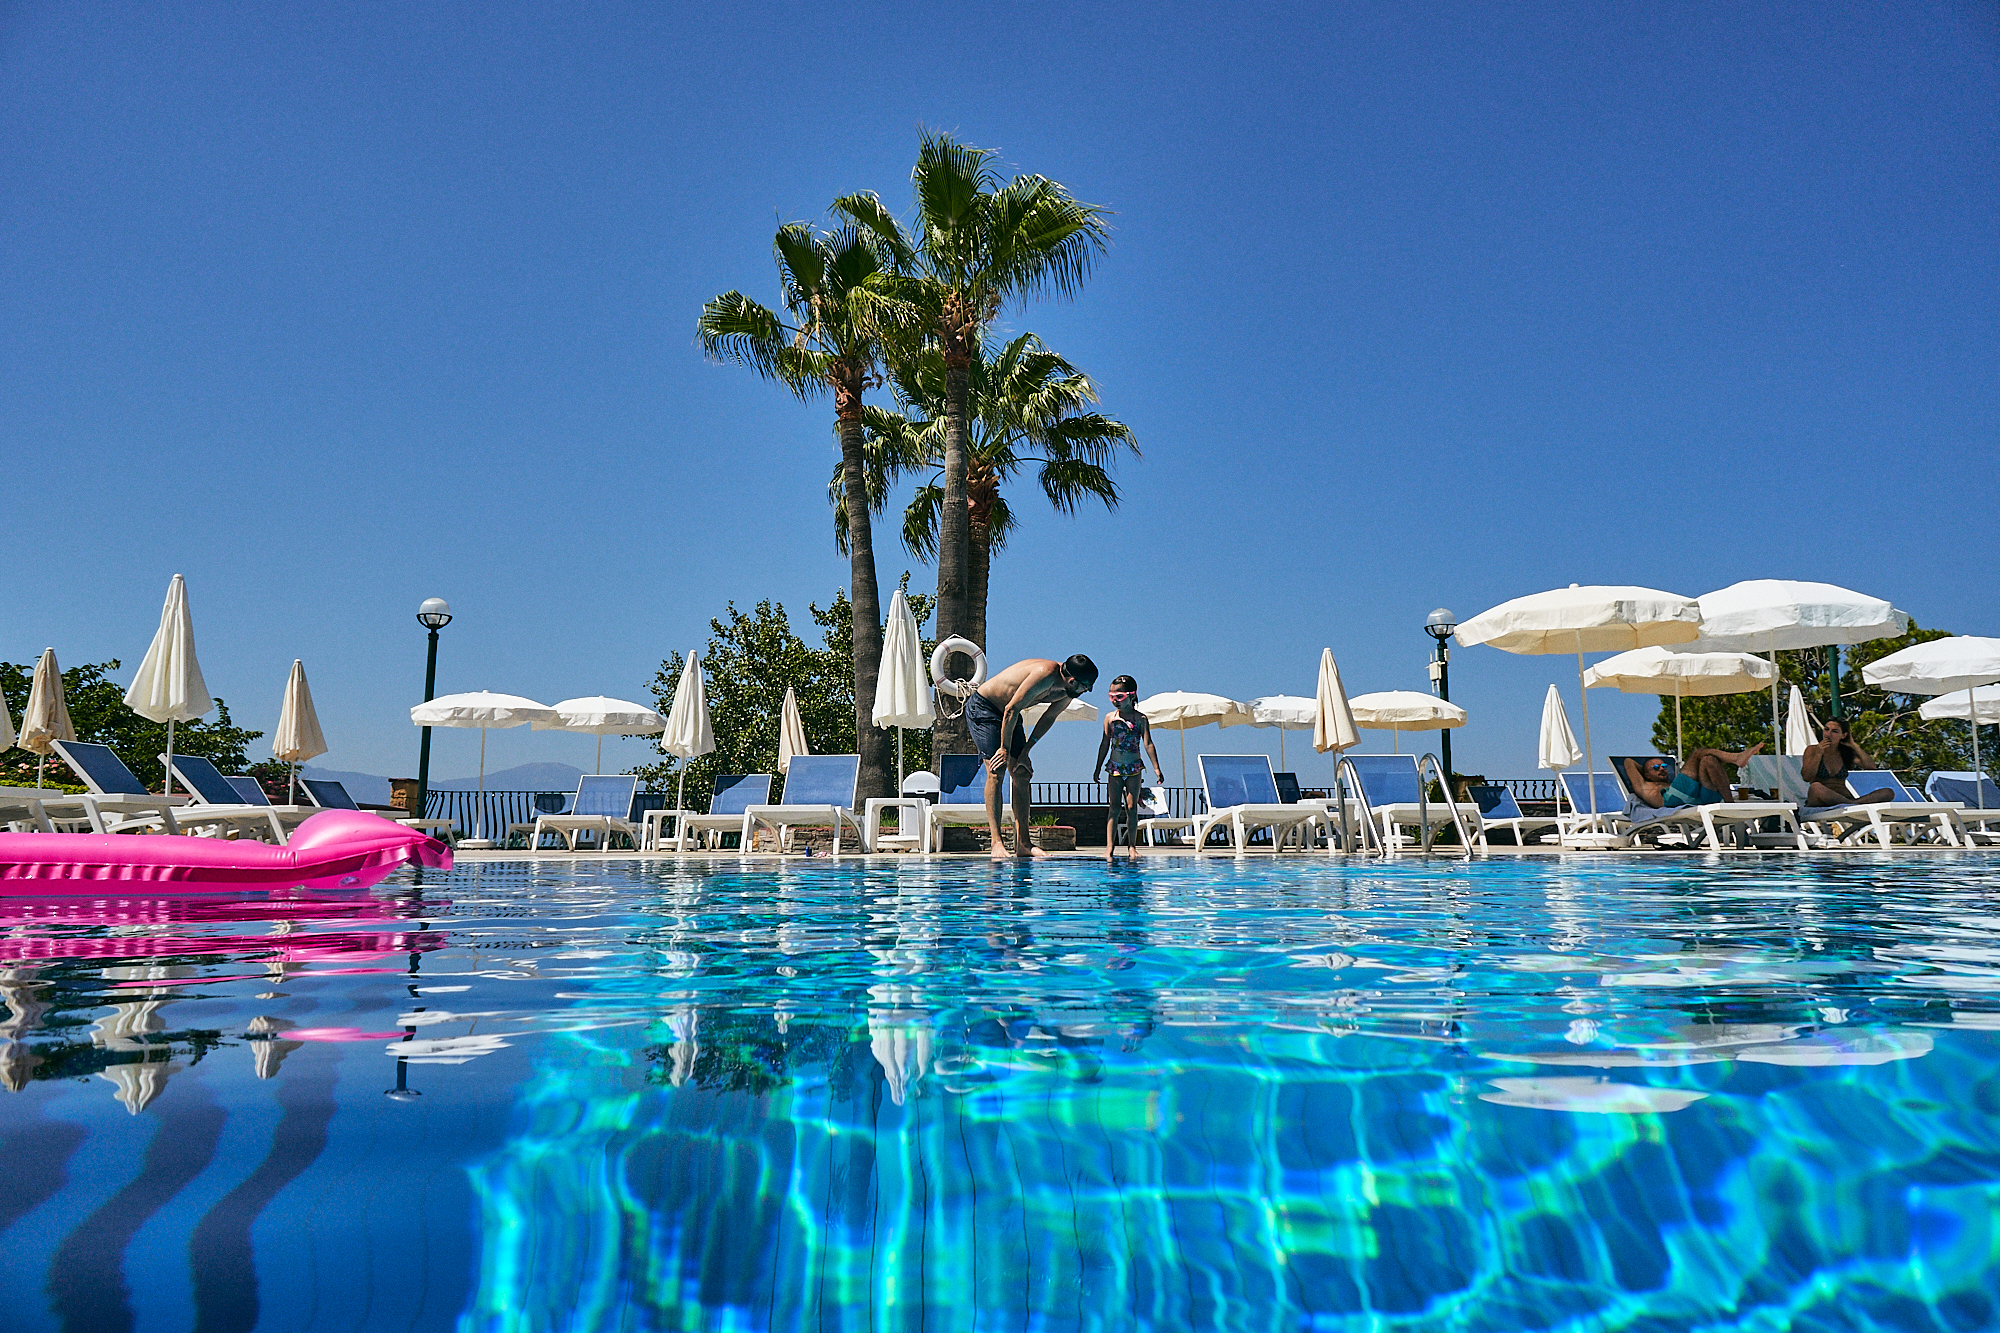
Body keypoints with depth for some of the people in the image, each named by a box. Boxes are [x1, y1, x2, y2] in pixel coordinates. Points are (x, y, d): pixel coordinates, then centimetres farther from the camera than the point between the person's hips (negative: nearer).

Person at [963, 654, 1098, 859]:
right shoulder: (1045, 675, -33)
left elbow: (1049, 718, 7)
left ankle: (1023, 843, 2)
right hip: (982, 706, -9)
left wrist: (1025, 751, 2)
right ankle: (996, 842, -18)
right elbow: (1011, 710, -29)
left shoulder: (1066, 691, -6)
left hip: (1008, 714, 9)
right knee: (996, 772, -17)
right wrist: (1005, 750, -21)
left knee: (1022, 775, 1)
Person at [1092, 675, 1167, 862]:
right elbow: (1105, 745, 10)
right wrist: (1097, 768, 11)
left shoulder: (1140, 719, -2)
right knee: (1115, 808, -2)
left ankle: (1132, 846, 6)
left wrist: (1157, 768, -12)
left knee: (1131, 807, -1)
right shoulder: (1110, 718, 5)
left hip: (1134, 768, -1)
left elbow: (1148, 744, -6)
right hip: (1115, 768, 1)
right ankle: (1110, 847, -6)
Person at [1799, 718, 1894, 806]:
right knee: (1815, 787, -41)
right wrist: (1818, 754, -8)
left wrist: (1854, 746, 5)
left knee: (1888, 793, -16)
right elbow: (1806, 778, -4)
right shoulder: (1812, 750, 8)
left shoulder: (1847, 753, 17)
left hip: (1843, 797, 4)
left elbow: (1872, 768, 4)